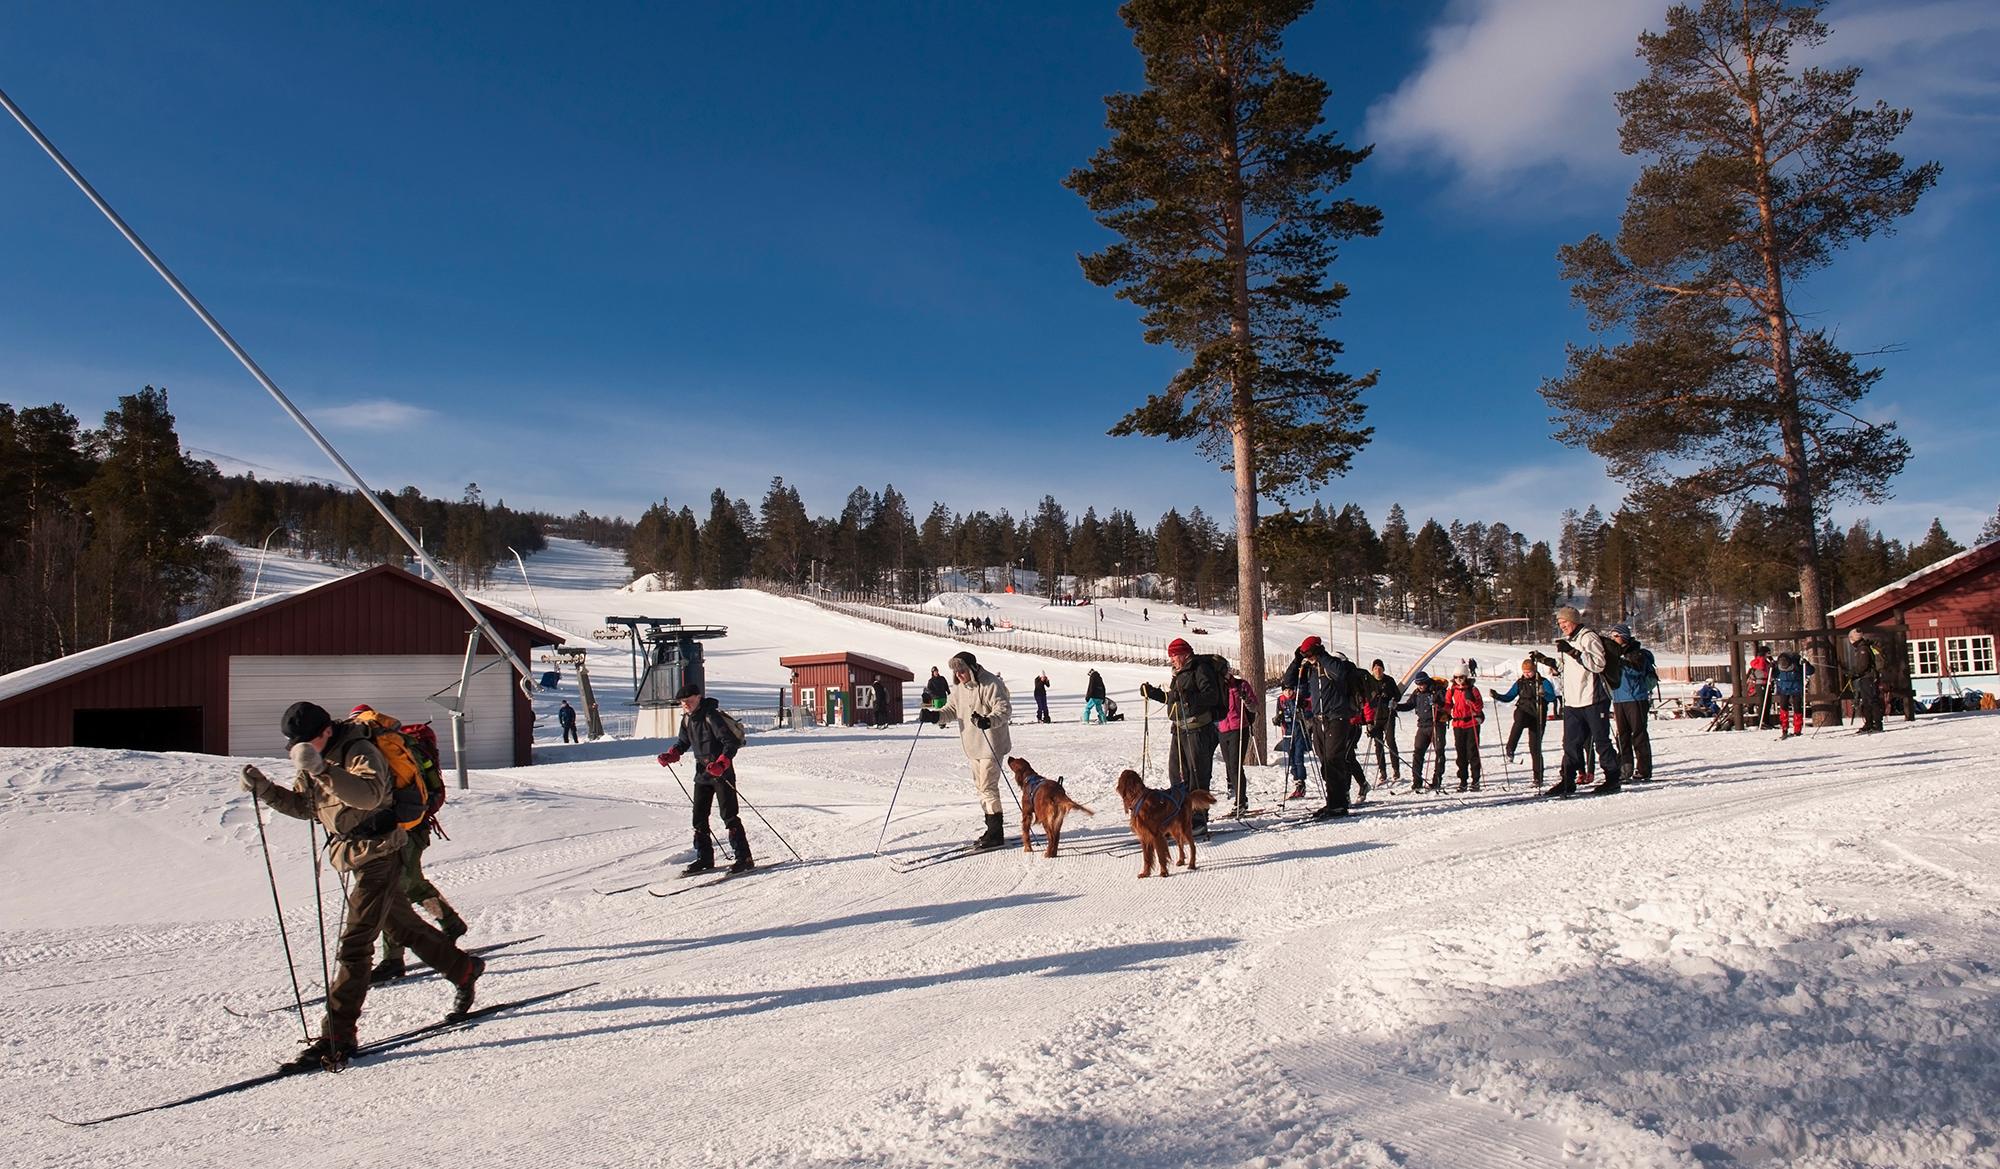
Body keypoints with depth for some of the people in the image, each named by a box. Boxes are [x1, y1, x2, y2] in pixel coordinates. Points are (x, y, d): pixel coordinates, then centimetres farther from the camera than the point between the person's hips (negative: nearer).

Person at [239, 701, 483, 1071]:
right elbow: (302, 806, 17)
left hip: (377, 854, -10)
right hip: (355, 857, 10)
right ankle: (465, 970, 38)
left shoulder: (359, 750, -19)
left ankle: (338, 1037, -8)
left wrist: (323, 770, -49)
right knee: (403, 927, 21)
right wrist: (264, 789, 1)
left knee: (353, 944, -11)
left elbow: (370, 794, -38)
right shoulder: (317, 761, 8)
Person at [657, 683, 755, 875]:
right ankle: (705, 858, 19)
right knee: (699, 816, 8)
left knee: (729, 815, -9)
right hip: (702, 773, 8)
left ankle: (744, 858, -4)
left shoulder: (712, 716, -17)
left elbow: (731, 743, -22)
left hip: (722, 773, -8)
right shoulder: (687, 719, 7)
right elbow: (683, 742, 20)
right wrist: (671, 755, 0)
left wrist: (721, 764, -37)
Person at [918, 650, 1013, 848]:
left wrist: (989, 721, -40)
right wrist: (935, 715, -4)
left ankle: (996, 834, -5)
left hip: (990, 744, -9)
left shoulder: (990, 684, -17)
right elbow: (952, 709, 15)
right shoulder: (959, 686, 9)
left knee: (988, 786, -10)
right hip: (972, 746, 9)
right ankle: (992, 830, 22)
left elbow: (1004, 709, -22)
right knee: (980, 786, 13)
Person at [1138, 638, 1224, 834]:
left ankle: (1198, 820, -1)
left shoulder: (1201, 669, -9)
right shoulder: (1180, 673, 19)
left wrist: (1190, 697, -31)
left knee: (1197, 775, -6)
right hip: (1180, 730, 10)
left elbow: (1212, 696, -21)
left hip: (1199, 730, -10)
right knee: (1176, 773, 11)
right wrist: (1152, 692, 26)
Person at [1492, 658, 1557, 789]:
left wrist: (1543, 693, -35)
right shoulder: (1520, 682, 10)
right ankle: (1510, 751, -38)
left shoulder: (1543, 682, 1)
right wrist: (1496, 695, -3)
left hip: (1537, 716, -1)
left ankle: (1538, 778, 7)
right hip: (1523, 712, 1)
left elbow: (1552, 698, -13)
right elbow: (1508, 697, 15)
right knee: (1519, 720, -37)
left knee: (1535, 747, -1)